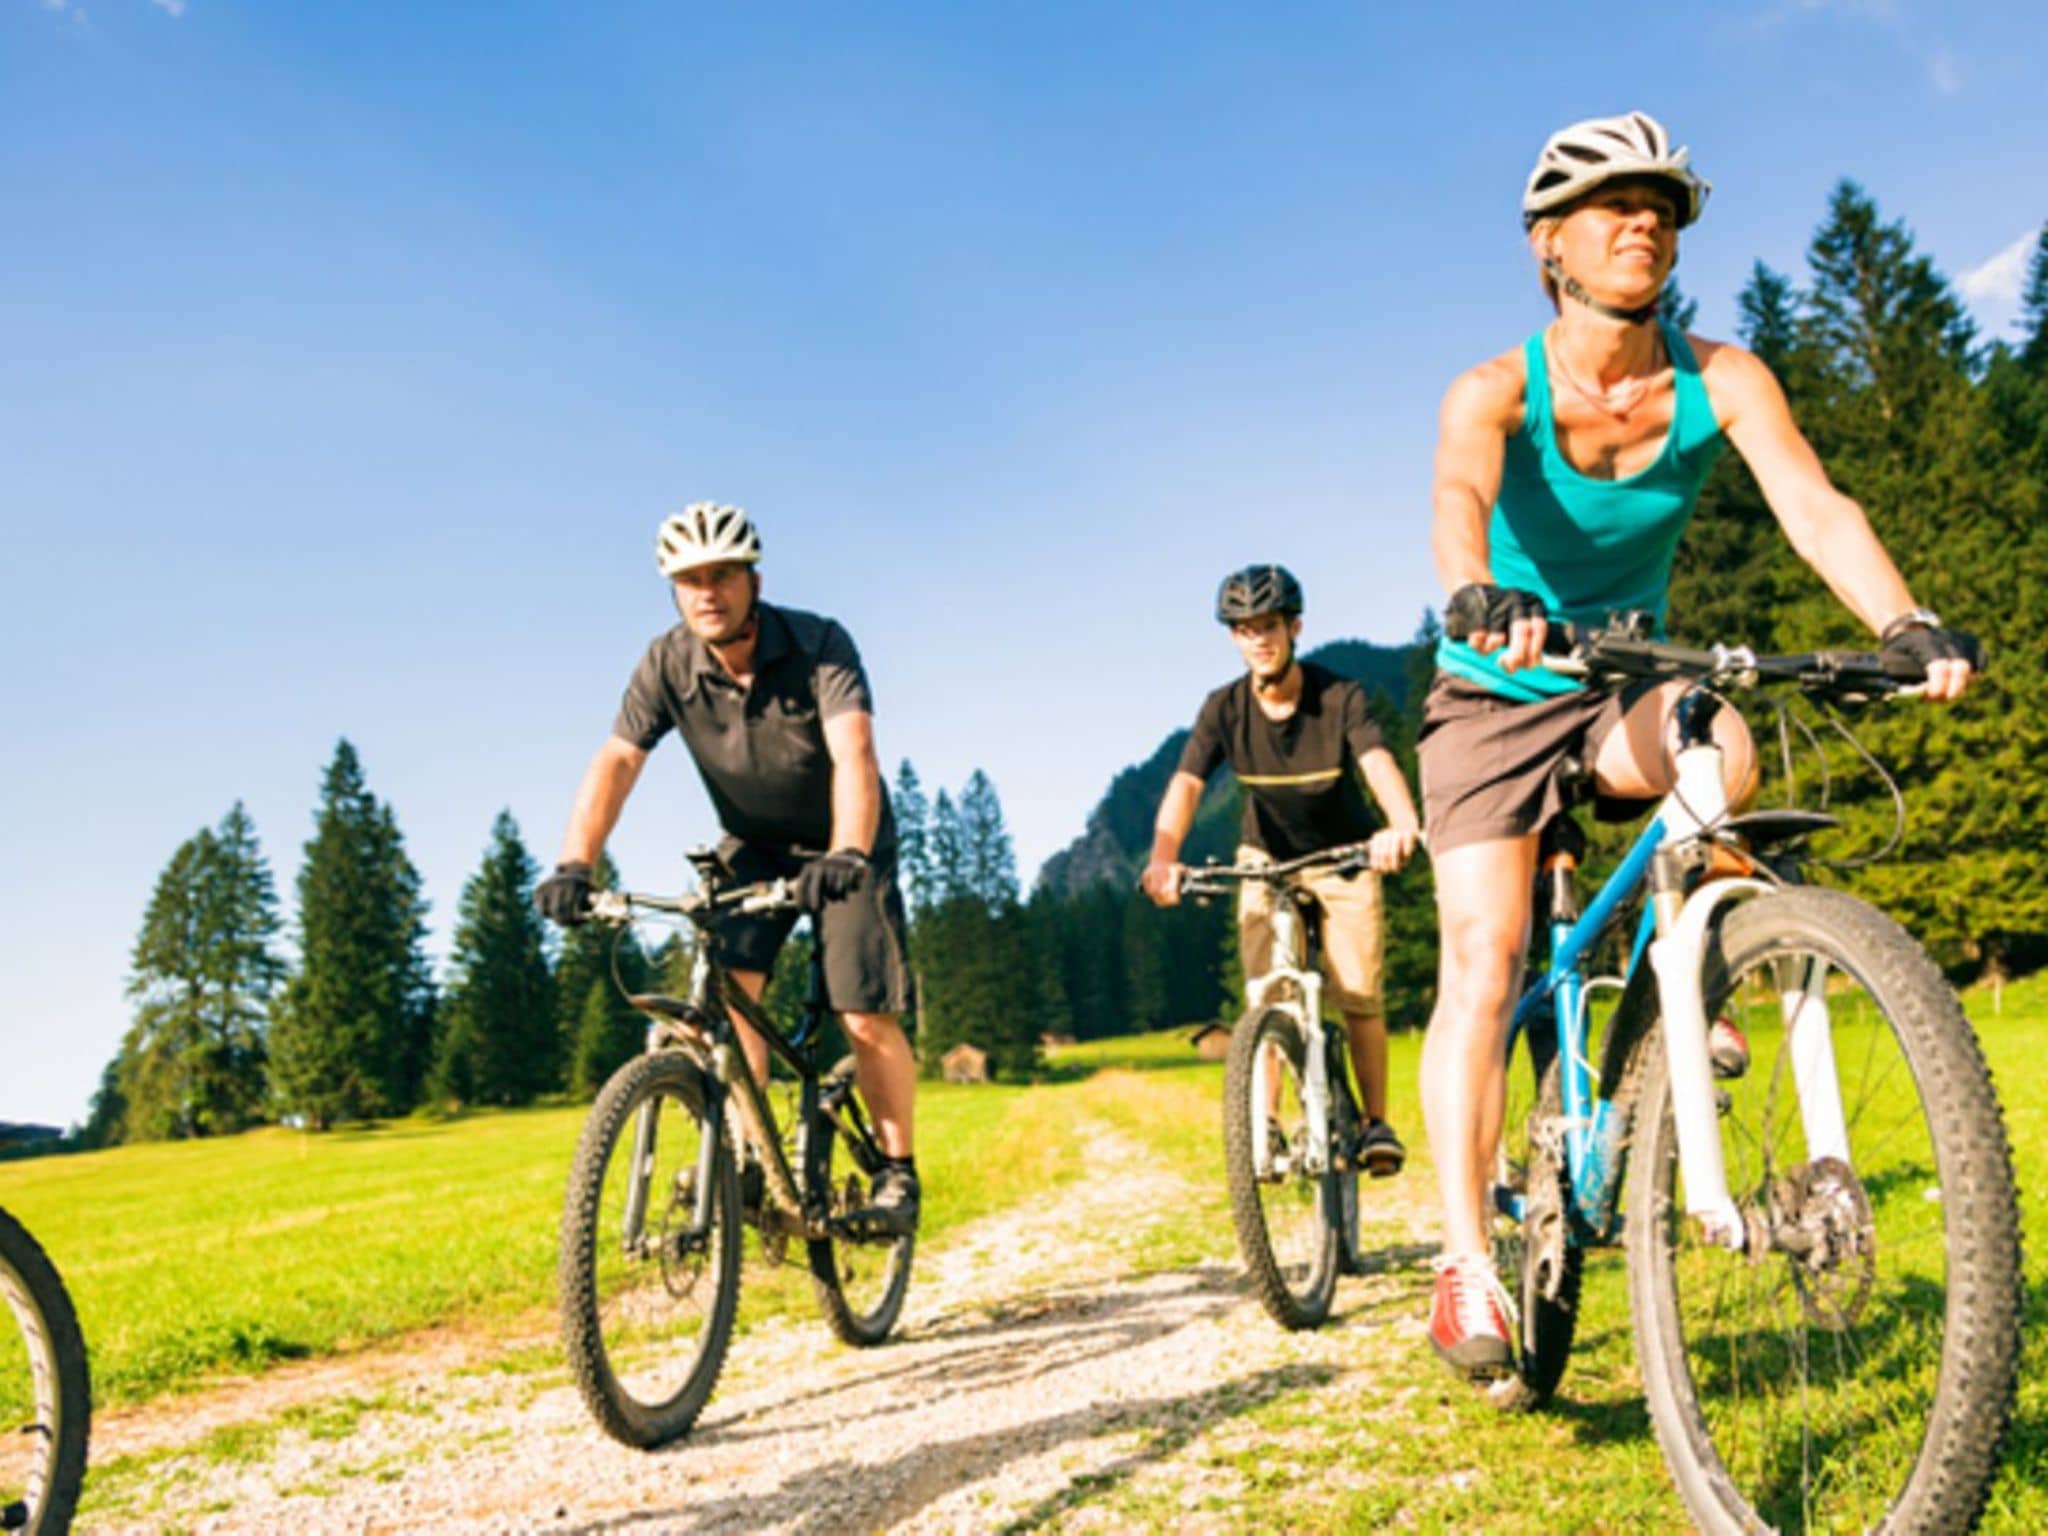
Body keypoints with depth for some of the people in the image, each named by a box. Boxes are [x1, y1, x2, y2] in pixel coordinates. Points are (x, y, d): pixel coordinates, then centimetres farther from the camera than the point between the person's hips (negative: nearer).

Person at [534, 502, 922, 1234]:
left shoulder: (820, 645, -25)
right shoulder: (668, 665, -16)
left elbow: (854, 753, -38)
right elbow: (616, 761, -25)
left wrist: (848, 856, -54)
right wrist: (574, 865, -40)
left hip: (841, 849, -3)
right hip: (751, 845, 3)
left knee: (868, 1020, -10)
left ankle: (897, 1167, 10)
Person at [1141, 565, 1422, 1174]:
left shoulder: (1340, 696, -21)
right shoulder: (1224, 708, -16)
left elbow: (1379, 763, -37)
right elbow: (1185, 784, -28)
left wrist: (1402, 824, -59)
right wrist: (1163, 858, -48)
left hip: (1344, 854, -1)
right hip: (1267, 856, 1)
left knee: (1358, 994, -9)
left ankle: (1376, 1122, 6)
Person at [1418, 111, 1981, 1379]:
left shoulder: (1719, 381, -9)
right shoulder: (1497, 392, -16)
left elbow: (1815, 505, -22)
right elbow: (1459, 495, -37)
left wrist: (1906, 626, -41)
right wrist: (1476, 598, -60)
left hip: (1626, 694, 2)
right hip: (1498, 701, -2)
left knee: (1723, 757, -34)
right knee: (1483, 962, -15)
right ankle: (1468, 1264, -10)